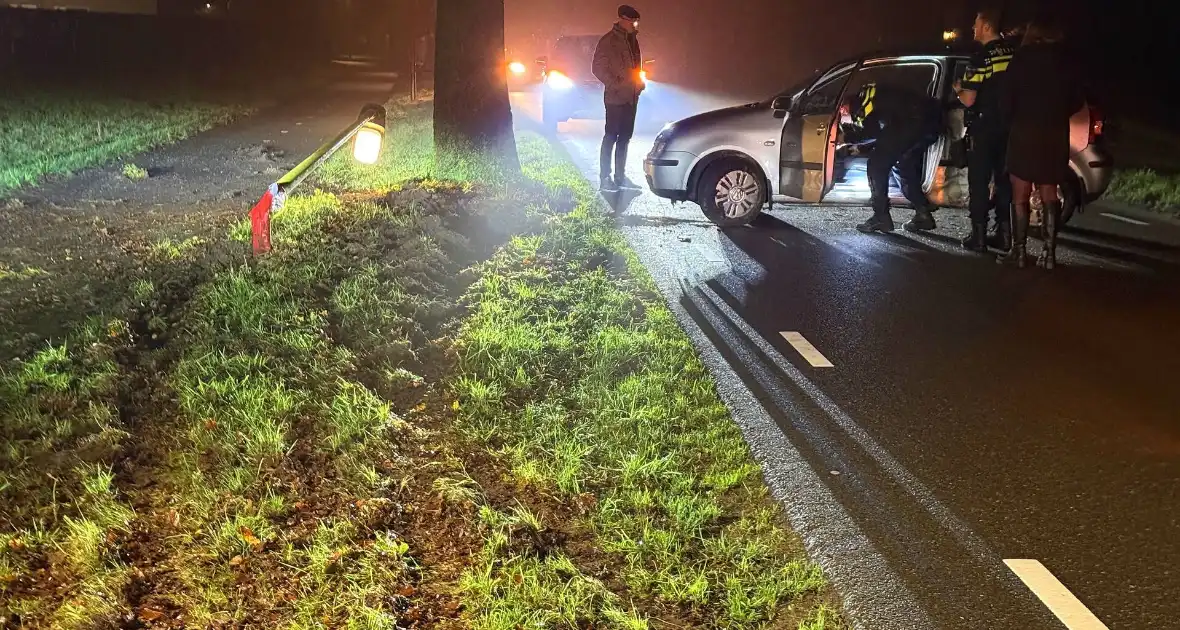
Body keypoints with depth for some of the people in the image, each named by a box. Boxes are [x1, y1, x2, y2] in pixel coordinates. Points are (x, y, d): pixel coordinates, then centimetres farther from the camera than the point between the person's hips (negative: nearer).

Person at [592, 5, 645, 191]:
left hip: (631, 97, 7)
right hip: (616, 97, -7)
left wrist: (640, 81, 7)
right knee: (611, 137, -4)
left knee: (625, 137, 10)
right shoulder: (608, 41, -9)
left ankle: (620, 176, 16)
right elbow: (598, 68, -11)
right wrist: (616, 84, -17)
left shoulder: (632, 40, 14)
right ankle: (605, 177, 0)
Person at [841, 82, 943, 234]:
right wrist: (861, 147, 34)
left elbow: (870, 131, -3)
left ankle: (881, 217, -1)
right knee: (904, 167, 24)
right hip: (931, 120, 10)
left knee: (877, 165, 0)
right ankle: (923, 214, 17)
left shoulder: (867, 93, 7)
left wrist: (847, 136, 13)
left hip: (915, 120, -10)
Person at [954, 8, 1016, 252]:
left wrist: (958, 90, 4)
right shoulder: (1014, 53, 1)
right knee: (1004, 179, 12)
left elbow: (968, 100, -16)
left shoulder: (981, 58, -16)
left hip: (984, 127, -6)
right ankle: (1003, 233, 14)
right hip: (1008, 125, 6)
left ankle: (978, 236, 0)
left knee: (979, 182, 1)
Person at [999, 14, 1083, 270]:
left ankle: (1019, 251, -1)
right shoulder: (1066, 60, 6)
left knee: (1020, 195, 2)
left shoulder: (1023, 57, -5)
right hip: (1056, 134, 4)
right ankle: (1049, 252, 7)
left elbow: (1009, 95, -8)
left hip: (1026, 131, -4)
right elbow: (1077, 100, 10)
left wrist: (1011, 117, 10)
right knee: (1049, 195, 11)